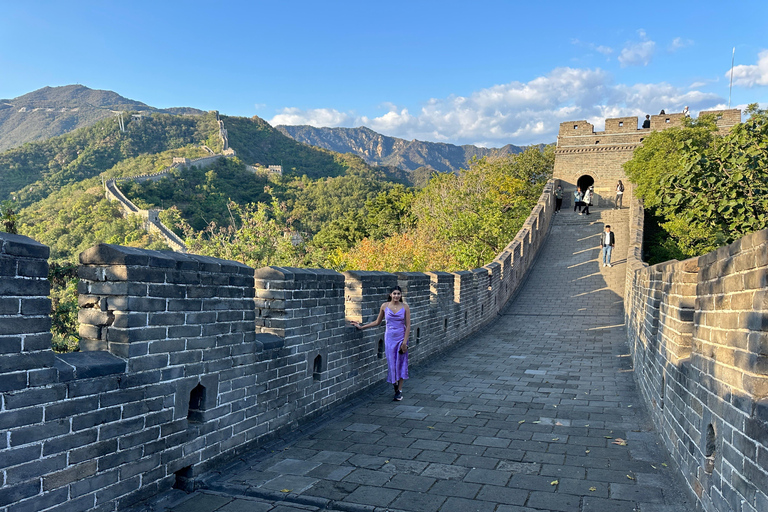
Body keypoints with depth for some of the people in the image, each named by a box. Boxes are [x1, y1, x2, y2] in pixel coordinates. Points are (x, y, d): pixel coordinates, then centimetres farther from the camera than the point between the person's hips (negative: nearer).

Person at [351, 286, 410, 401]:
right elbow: (377, 322, 11)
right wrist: (361, 327, 10)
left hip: (401, 338, -1)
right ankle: (395, 384, 25)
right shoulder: (385, 306, 0)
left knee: (401, 363, 1)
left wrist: (405, 341, -11)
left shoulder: (405, 307, -4)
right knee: (391, 363, 2)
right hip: (389, 337, 1)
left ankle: (399, 390, 10)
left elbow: (408, 325, -4)